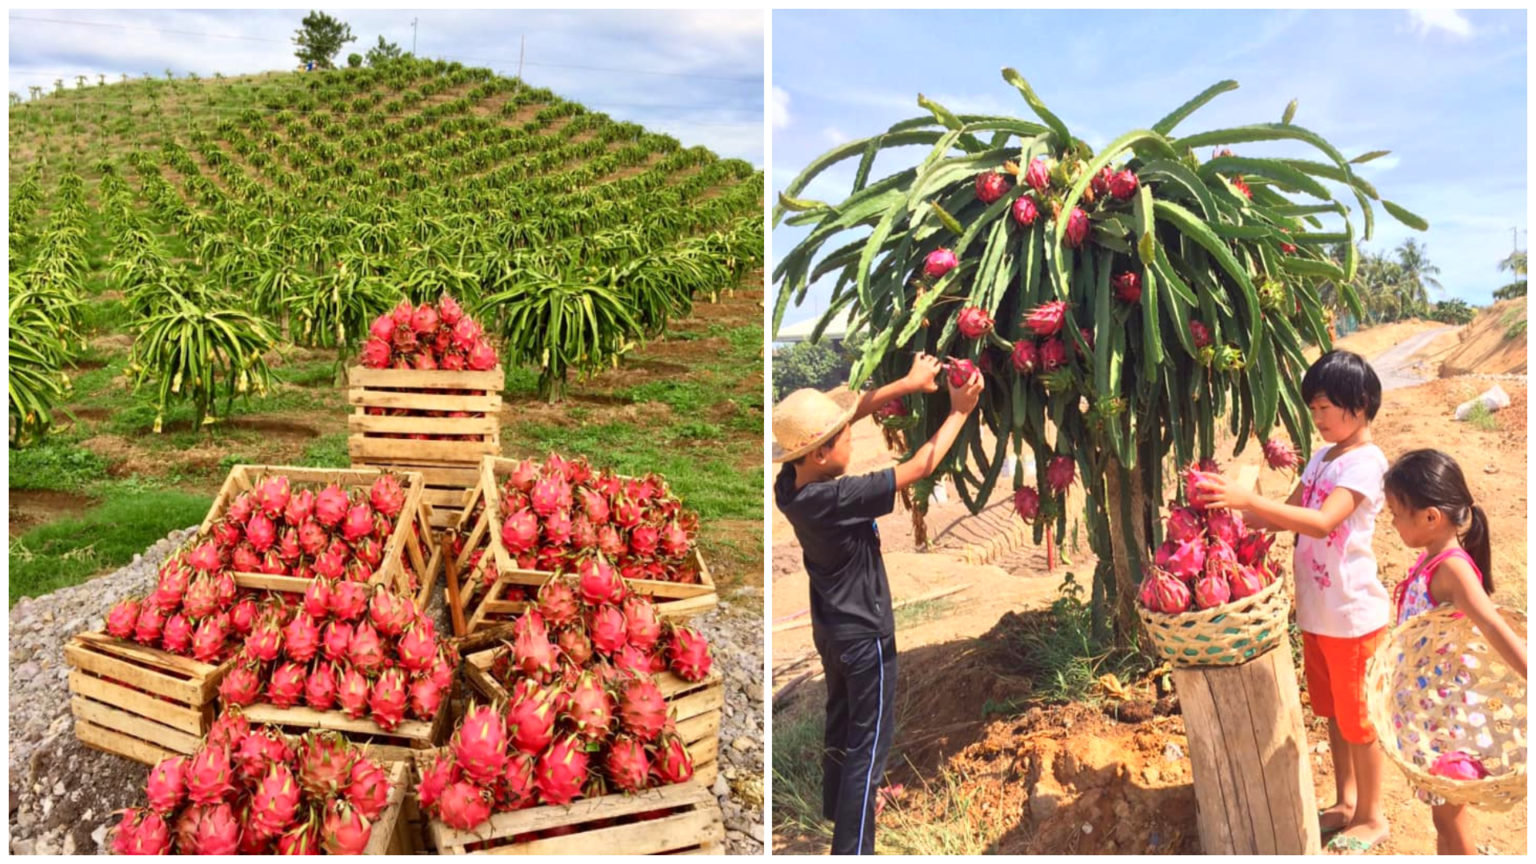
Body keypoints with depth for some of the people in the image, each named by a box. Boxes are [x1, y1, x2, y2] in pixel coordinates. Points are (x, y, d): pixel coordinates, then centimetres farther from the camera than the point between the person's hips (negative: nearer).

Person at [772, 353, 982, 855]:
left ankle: (835, 805, 47)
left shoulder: (788, 485, -12)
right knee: (868, 745, 5)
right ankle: (851, 850, 13)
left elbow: (844, 414, -5)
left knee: (840, 721, 27)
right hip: (865, 636, -8)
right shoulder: (840, 499, -33)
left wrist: (908, 384, -5)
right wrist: (960, 411, -14)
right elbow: (919, 468, -25)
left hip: (829, 629, 8)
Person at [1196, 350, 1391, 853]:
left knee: (1359, 717, 7)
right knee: (1333, 712, 19)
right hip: (1315, 612, 8)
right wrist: (1236, 513, -6)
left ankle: (1371, 817, 23)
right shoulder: (1322, 458, 9)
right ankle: (1346, 802, 35)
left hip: (1353, 615, -8)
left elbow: (1323, 522, -32)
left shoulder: (1366, 462, -18)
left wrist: (1249, 500, -39)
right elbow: (1288, 516, 11)